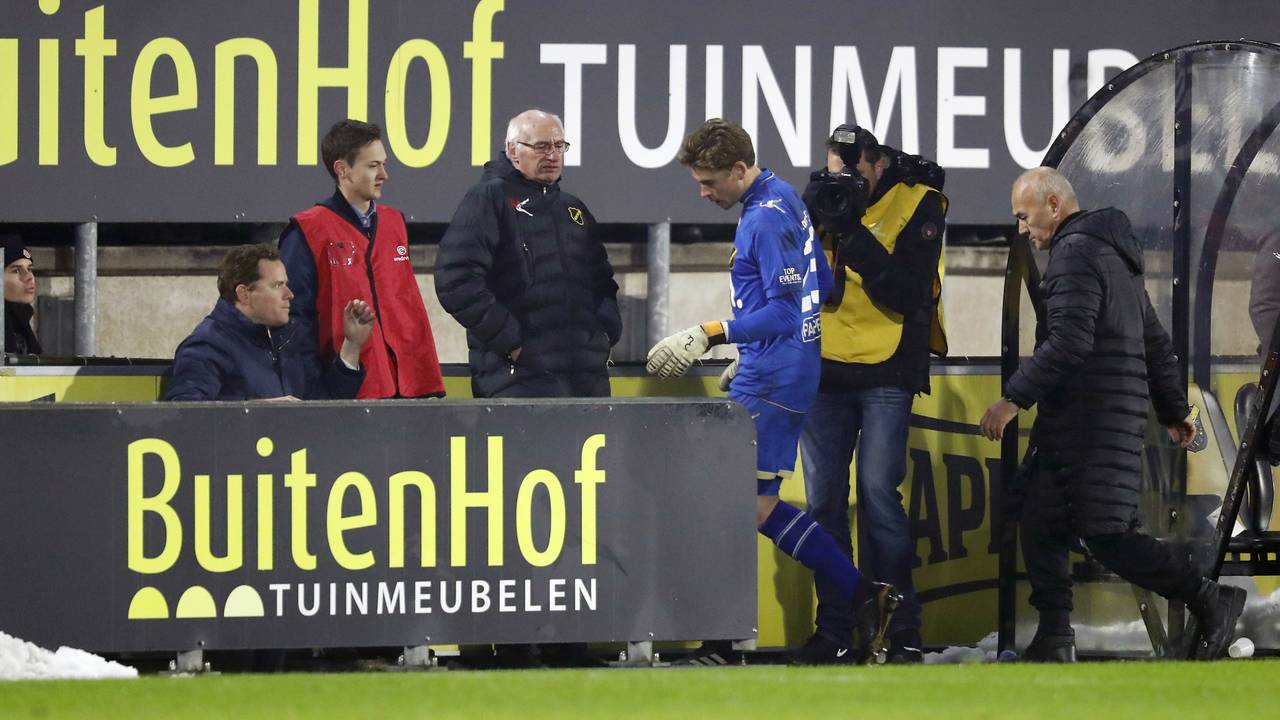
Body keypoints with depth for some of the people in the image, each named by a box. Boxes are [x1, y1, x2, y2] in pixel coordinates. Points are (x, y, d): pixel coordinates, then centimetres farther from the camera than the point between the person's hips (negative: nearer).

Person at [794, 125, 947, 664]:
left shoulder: (917, 205, -6)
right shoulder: (823, 197, 7)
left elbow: (909, 294, -16)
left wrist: (852, 233, -22)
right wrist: (812, 221, -13)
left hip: (887, 371, -4)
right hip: (824, 368, 4)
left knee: (878, 493, -11)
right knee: (823, 498, 2)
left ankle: (901, 628, -6)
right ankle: (833, 628, 7)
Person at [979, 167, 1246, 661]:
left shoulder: (1075, 253, -11)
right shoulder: (1114, 254, 22)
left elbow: (1068, 341, -23)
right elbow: (1156, 342, 28)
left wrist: (1013, 399, -21)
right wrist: (1174, 411, 33)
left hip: (1091, 429, -10)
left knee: (1108, 537, -11)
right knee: (1040, 524, 6)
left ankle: (1211, 602, -4)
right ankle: (1054, 641, 3)